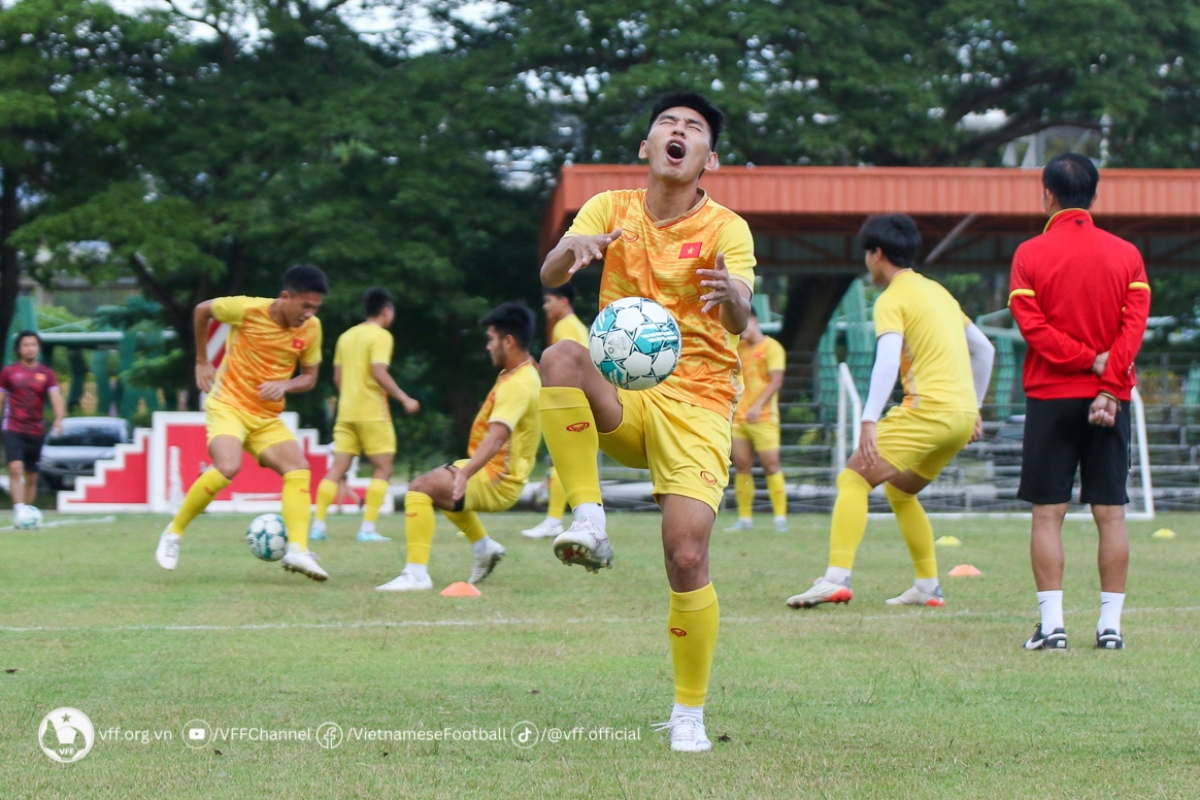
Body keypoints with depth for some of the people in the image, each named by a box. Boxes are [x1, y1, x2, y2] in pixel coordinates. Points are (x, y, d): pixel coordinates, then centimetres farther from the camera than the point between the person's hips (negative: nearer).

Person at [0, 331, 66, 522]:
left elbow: (56, 398, -6)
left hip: (36, 432, 3)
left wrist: (59, 419, -25)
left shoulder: (47, 374, 5)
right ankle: (19, 511, -29)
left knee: (32, 476, 8)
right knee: (16, 468, -21)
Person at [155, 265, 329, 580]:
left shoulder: (311, 329, -3)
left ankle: (298, 550, -23)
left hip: (267, 418, 5)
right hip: (228, 404, -5)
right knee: (228, 467, -29)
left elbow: (309, 376, 9)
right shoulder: (249, 310, -15)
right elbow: (201, 310, 3)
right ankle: (173, 533, -12)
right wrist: (202, 362, 6)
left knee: (299, 469, -15)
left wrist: (285, 386, -14)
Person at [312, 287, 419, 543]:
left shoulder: (346, 336, 14)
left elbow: (337, 377, 16)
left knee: (337, 468, 6)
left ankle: (318, 524, -2)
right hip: (372, 412, -7)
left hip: (346, 412, 7)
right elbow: (379, 373, -19)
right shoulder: (380, 336, -8)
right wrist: (404, 399, -14)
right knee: (383, 468, 1)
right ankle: (367, 528, -8)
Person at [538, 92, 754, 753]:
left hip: (696, 405, -2)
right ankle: (588, 524, -28)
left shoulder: (726, 229, -2)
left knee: (687, 555, -17)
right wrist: (575, 247, -34)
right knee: (561, 356, -32)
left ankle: (688, 714, 2)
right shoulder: (611, 209, 6)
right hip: (620, 402, 2)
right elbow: (549, 277, -10)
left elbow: (739, 320, -17)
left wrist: (731, 295, -42)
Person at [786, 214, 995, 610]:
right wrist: (974, 408, 32)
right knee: (899, 490, 24)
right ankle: (928, 587, 20)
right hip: (962, 415, 8)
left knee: (853, 479, -8)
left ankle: (837, 578, -23)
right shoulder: (937, 291, 22)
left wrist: (869, 421, -27)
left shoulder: (892, 299, -4)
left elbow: (888, 361, -19)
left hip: (929, 409, -8)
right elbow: (984, 349, 28)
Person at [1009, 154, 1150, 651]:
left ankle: (1052, 624, -3)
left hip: (1050, 399, -2)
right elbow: (1134, 325, -5)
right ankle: (1110, 625, 3)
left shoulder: (1030, 254, -2)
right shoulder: (1126, 255, 4)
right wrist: (1109, 386, -10)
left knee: (1047, 513, 2)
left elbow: (1031, 324, -10)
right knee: (1111, 513, 5)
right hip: (1110, 400, 2)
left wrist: (1088, 360, -10)